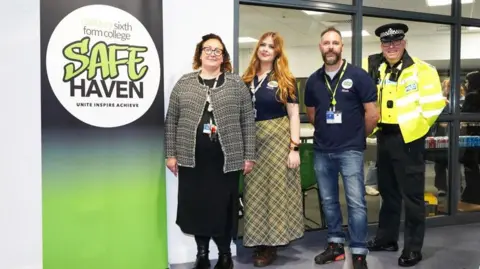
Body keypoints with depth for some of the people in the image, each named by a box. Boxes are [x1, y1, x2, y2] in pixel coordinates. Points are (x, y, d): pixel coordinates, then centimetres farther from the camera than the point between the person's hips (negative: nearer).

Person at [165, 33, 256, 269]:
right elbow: (171, 121, 8)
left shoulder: (236, 83, 4)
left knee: (223, 207, 6)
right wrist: (171, 154, 3)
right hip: (192, 159, 2)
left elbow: (248, 121, 2)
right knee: (196, 206, 9)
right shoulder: (184, 83, 7)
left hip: (226, 159, -1)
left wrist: (249, 156, -2)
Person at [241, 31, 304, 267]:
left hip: (278, 140, -4)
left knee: (275, 190, 2)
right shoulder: (247, 79, 8)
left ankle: (271, 244, 15)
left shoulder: (285, 80, -1)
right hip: (252, 142, 4)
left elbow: (294, 115, -3)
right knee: (255, 192, 9)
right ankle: (258, 240, 23)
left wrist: (294, 147, -11)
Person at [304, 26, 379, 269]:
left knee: (356, 203, -2)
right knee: (328, 201, 13)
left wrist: (358, 137, 5)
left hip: (350, 150, -4)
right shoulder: (313, 80, 7)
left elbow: (372, 114, -5)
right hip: (321, 151, 5)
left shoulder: (358, 76, -6)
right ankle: (335, 244, 28)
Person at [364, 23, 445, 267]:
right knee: (388, 192, 16)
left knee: (412, 195, 2)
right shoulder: (375, 68, 7)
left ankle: (413, 248, 14)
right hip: (384, 138, 6)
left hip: (408, 139, -6)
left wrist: (417, 126, -7)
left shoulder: (421, 70, -9)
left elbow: (435, 103, -12)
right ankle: (386, 238, 30)